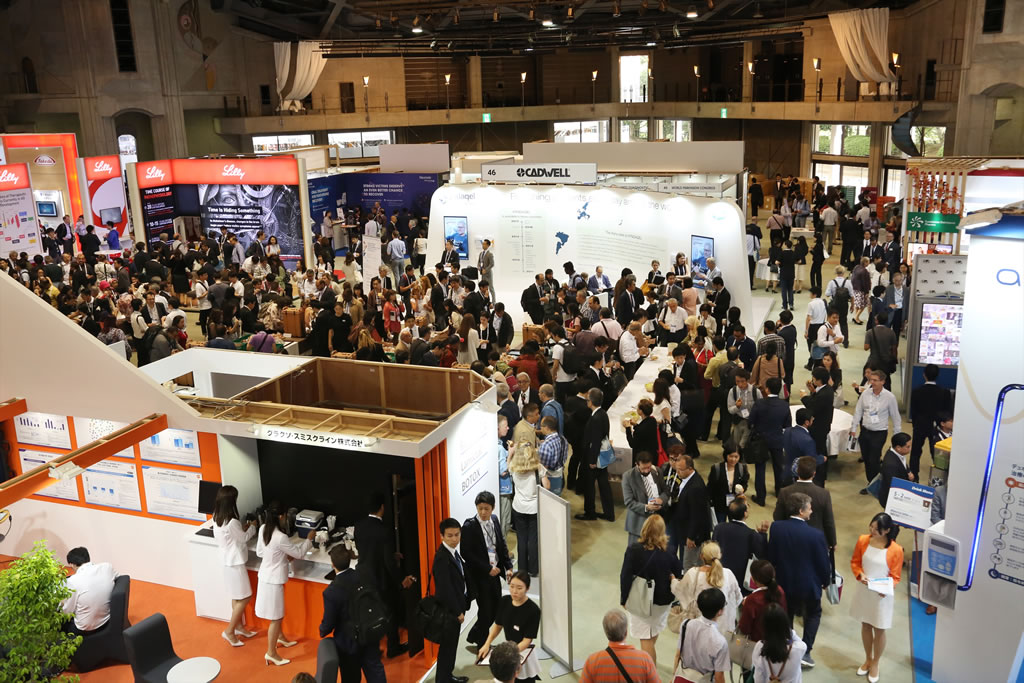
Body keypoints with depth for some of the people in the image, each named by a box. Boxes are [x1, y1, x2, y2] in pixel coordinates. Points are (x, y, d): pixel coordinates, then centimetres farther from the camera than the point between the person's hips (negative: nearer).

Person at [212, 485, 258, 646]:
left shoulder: (217, 518, -1)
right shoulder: (232, 522, -29)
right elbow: (244, 538, -12)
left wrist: (243, 528, 7)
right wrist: (252, 527, 5)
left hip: (228, 560, 9)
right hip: (235, 562, -9)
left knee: (236, 597, 20)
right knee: (245, 598, 3)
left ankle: (239, 627, 32)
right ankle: (229, 631, 9)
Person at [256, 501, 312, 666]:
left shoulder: (263, 529, -4)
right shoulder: (280, 538, -29)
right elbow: (299, 553, -16)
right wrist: (309, 539, 0)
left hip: (266, 575, 9)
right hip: (273, 580, -9)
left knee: (277, 613, 28)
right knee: (276, 617, 5)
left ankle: (280, 638, 47)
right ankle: (271, 653, 15)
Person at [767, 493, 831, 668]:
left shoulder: (776, 527, -16)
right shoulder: (816, 535, -24)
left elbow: (771, 556, -6)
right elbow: (823, 562, -13)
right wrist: (826, 580, 7)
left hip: (784, 582, 3)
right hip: (809, 584, -3)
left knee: (787, 615, 22)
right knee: (813, 614, 22)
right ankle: (805, 652, 15)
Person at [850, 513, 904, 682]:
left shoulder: (895, 550, -19)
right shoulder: (863, 540, -10)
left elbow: (895, 577, -9)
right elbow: (854, 562, 3)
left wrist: (886, 588, -27)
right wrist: (860, 574, -17)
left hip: (882, 596, -3)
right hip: (863, 591, 3)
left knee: (879, 630, 12)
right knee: (865, 626, 19)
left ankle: (875, 664, 34)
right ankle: (868, 659, 41)